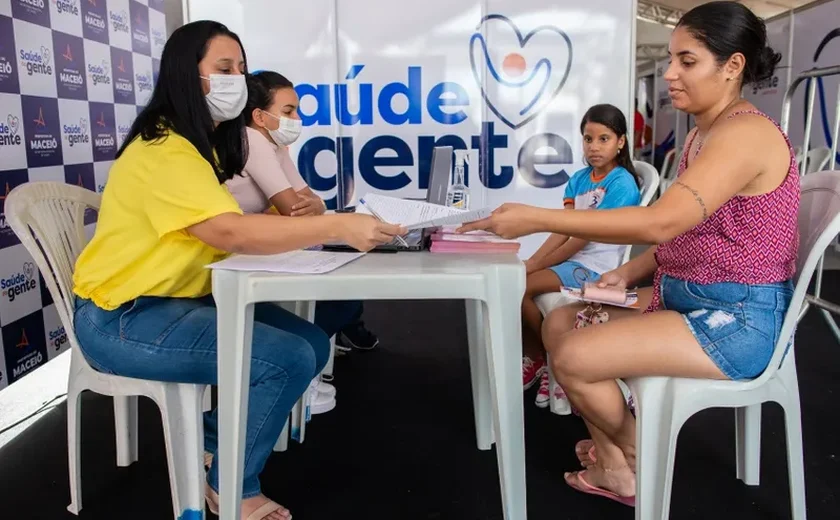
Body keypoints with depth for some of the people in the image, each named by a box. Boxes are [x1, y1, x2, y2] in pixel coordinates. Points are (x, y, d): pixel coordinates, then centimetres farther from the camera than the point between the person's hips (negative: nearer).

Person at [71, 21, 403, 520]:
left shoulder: (201, 143, 15)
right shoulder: (163, 150, -20)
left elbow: (233, 225, 5)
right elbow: (231, 233, -32)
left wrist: (302, 225, -10)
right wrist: (337, 227, -36)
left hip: (181, 300, 10)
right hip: (124, 317, -9)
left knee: (313, 344, -1)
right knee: (289, 359, -22)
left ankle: (213, 439, 14)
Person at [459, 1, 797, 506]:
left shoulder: (747, 133, -20)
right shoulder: (704, 133, 11)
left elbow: (660, 222, -32)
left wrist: (538, 218, -32)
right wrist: (629, 274, -3)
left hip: (739, 319, -10)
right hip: (687, 298, 10)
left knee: (574, 358, -19)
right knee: (560, 324, 2)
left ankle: (637, 457, 13)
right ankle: (612, 463, 13)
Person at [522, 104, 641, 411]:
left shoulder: (622, 184, -12)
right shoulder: (578, 180, 9)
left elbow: (583, 238, -17)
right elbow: (562, 232, 2)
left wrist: (536, 267, -16)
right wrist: (529, 263, -12)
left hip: (596, 268, -7)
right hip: (571, 261, 7)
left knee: (520, 289, -21)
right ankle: (535, 359, 11)